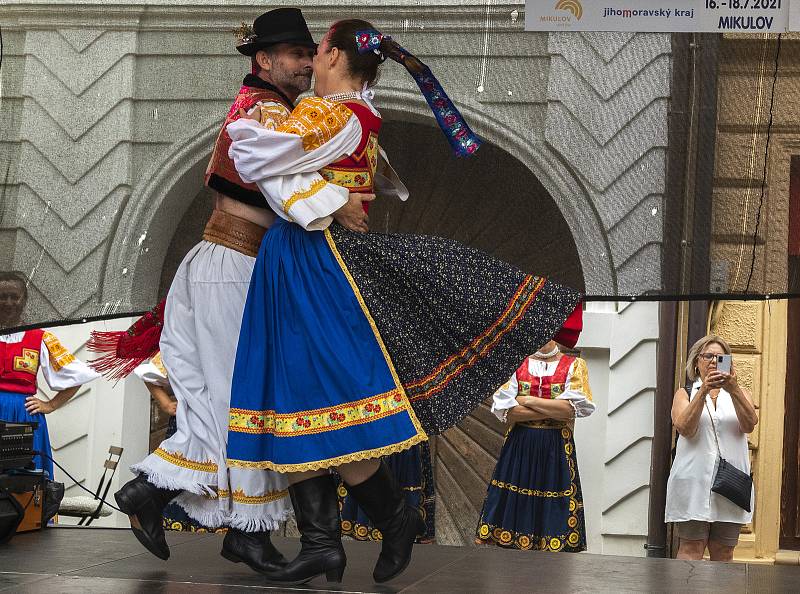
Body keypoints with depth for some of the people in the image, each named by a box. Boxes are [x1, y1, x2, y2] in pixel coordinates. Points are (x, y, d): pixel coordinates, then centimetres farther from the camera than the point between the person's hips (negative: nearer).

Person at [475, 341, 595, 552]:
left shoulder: (574, 366, 5)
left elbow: (572, 407, -10)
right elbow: (504, 410, -5)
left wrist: (527, 401, -8)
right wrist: (553, 411, -10)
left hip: (556, 449, -1)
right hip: (519, 446, 1)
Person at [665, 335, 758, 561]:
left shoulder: (739, 393, 17)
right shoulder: (685, 393, 13)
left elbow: (749, 425, -4)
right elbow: (685, 428, -7)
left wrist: (733, 390, -18)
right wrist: (703, 391, -16)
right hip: (695, 479, -2)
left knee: (723, 553, 0)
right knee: (691, 549, -8)